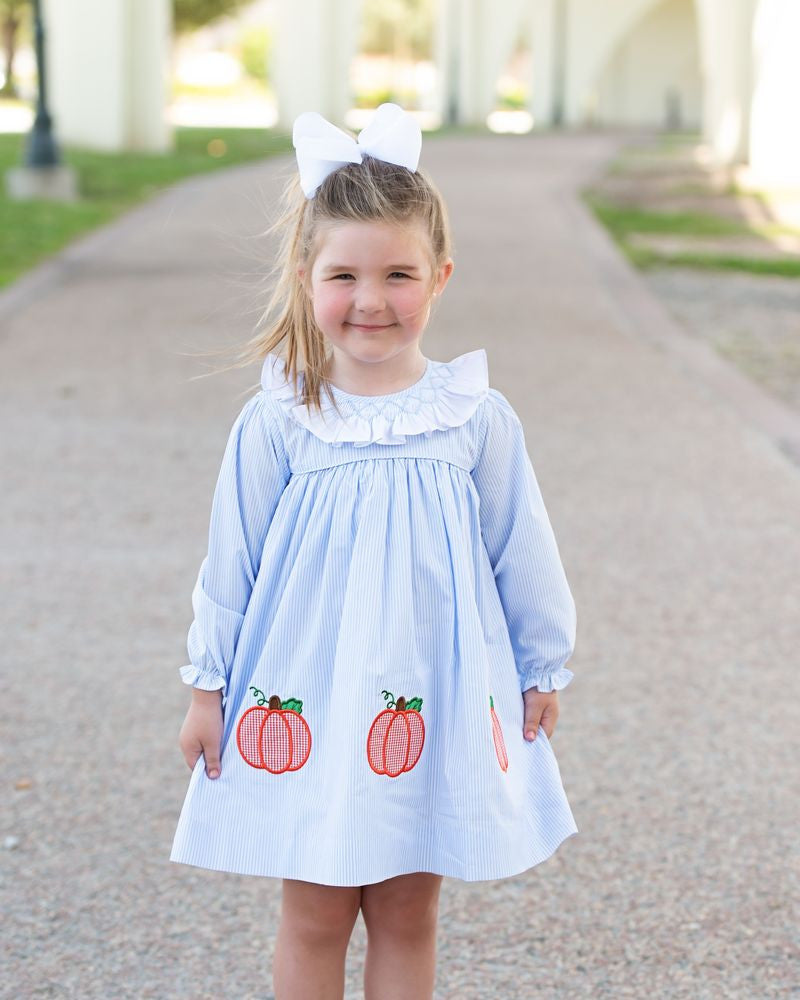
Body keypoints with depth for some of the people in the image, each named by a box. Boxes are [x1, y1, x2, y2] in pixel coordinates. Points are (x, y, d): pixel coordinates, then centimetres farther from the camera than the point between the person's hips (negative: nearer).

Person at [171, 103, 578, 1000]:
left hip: (435, 699, 1)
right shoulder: (277, 422, -6)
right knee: (314, 915, 7)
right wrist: (208, 684, 4)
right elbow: (231, 560, 1)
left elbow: (520, 553, 7)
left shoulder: (477, 418, -4)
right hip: (306, 697, -1)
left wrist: (544, 667, 13)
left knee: (406, 912, 11)